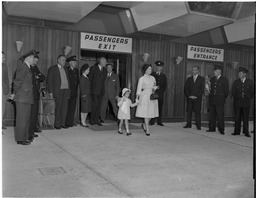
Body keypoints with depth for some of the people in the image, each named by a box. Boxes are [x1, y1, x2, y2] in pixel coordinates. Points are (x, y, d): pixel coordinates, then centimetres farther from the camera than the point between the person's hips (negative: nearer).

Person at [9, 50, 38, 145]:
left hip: (27, 97, 9)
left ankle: (24, 138, 19)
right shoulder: (22, 67, -10)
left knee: (26, 119, 11)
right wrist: (14, 94, -5)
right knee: (21, 119, -4)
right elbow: (17, 81, -11)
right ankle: (20, 139, 2)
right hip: (22, 98, -9)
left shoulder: (28, 68, 18)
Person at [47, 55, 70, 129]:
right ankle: (57, 124, 6)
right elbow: (49, 81, -2)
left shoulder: (65, 69, 20)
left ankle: (62, 123, 10)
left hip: (66, 90, 5)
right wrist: (51, 92, -9)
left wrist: (68, 91, 13)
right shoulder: (52, 69, 1)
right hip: (58, 91, -5)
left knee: (65, 108, 2)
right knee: (58, 108, -3)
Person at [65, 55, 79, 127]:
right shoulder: (66, 70, -6)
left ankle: (70, 122, 14)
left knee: (73, 108, 7)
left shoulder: (76, 71, 14)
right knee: (67, 108, -3)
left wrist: (75, 90, 11)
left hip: (74, 93, 6)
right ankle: (66, 123, 3)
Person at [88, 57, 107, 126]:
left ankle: (96, 120, 10)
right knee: (94, 105, -6)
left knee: (99, 106, 4)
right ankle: (92, 120, 6)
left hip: (101, 91, 5)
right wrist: (91, 87, 0)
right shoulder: (93, 68, -3)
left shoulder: (104, 70, 14)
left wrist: (102, 88, 12)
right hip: (94, 90, -5)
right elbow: (90, 78, -1)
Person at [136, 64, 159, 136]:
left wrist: (155, 87, -3)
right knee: (146, 114, -4)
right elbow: (139, 89, -9)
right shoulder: (142, 79, -4)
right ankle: (147, 130, 5)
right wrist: (137, 98, -18)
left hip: (152, 97, 5)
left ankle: (144, 125, 30)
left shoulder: (153, 78, 12)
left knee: (151, 113, 6)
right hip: (145, 97, -5)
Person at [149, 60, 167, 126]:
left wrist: (161, 91, 2)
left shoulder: (163, 76, 14)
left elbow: (165, 85, 13)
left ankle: (159, 121, 7)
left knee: (160, 108, 1)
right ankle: (152, 121, 0)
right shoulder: (152, 75, 7)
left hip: (160, 94, 2)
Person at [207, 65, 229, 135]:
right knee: (212, 115, 7)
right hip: (212, 100, 5)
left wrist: (222, 98, 4)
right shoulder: (212, 79, 13)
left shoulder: (224, 80, -2)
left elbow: (226, 91, 2)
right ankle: (212, 128, 16)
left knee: (220, 116, -3)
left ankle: (221, 130, 4)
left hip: (220, 101, -5)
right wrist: (211, 94, 9)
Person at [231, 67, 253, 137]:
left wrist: (248, 99, 5)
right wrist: (238, 97, 4)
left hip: (246, 103, -1)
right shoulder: (236, 82, 6)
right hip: (237, 103, 1)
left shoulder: (250, 82, 4)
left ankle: (246, 132, 8)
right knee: (237, 118, 2)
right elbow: (233, 92, 9)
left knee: (246, 118, 1)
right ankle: (237, 131, 8)